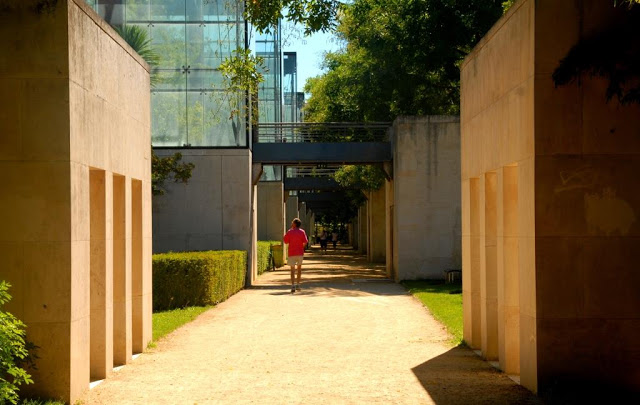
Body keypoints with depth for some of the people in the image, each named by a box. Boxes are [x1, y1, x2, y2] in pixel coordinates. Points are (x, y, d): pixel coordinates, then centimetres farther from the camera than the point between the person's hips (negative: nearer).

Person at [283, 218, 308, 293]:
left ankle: (293, 286, -12)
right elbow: (305, 242, -8)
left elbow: (286, 241, 2)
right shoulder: (302, 232, -1)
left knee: (292, 269, 0)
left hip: (292, 253, -2)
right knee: (299, 268, 17)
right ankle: (298, 285, 16)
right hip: (300, 252, 2)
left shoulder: (289, 232, -5)